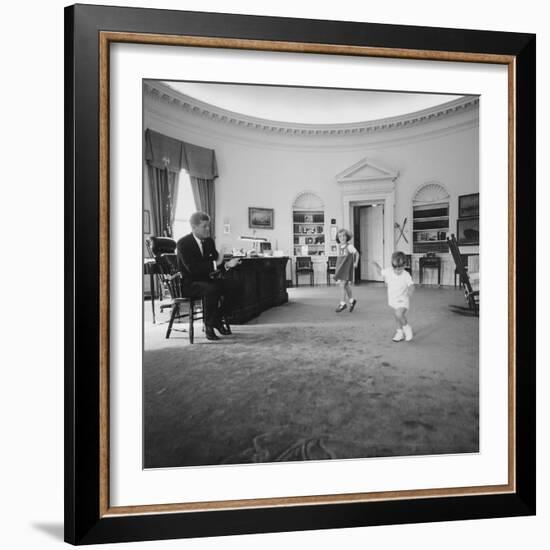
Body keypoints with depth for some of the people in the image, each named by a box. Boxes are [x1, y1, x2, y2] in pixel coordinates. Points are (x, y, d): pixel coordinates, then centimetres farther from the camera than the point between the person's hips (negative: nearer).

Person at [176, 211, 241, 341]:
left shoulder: (209, 241, 8)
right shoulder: (183, 243, -14)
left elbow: (216, 263, 8)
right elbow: (192, 268, -24)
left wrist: (227, 264, -14)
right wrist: (214, 264, -21)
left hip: (206, 279, 7)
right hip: (188, 283, -7)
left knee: (233, 286, -13)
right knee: (212, 289, -36)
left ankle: (217, 320, 3)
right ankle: (208, 326, -18)